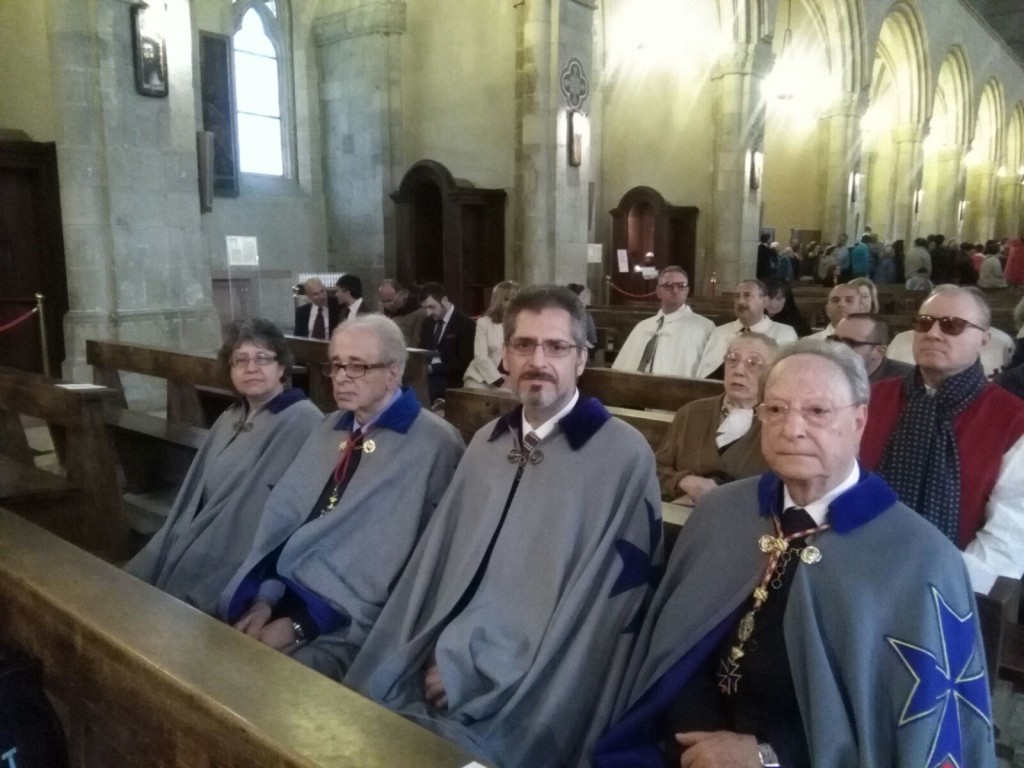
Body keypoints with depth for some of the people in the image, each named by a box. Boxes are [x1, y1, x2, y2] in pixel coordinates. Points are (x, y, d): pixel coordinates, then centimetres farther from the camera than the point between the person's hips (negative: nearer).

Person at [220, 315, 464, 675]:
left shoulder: (434, 444, -10)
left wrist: (302, 625, -13)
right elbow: (284, 516, 11)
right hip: (283, 600, 6)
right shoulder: (329, 427, 13)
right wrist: (267, 597, -4)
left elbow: (401, 562, -14)